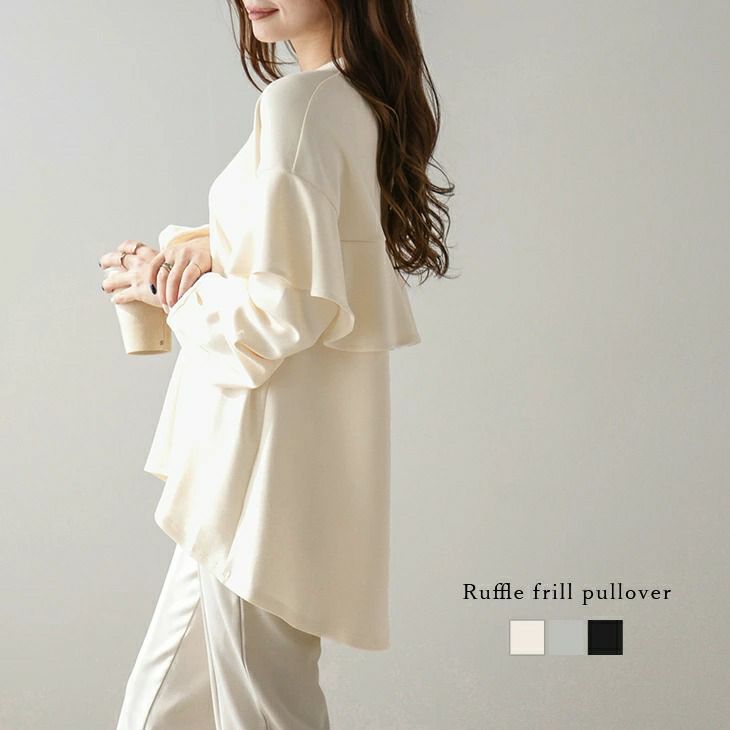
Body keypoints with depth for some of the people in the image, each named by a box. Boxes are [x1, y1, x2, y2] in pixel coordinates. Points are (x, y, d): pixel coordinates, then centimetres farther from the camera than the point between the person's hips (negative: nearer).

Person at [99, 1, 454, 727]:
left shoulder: (298, 103, -17)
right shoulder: (364, 101, 10)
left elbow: (288, 307, -22)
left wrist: (166, 288, -5)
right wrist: (216, 243, 4)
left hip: (271, 456, -9)